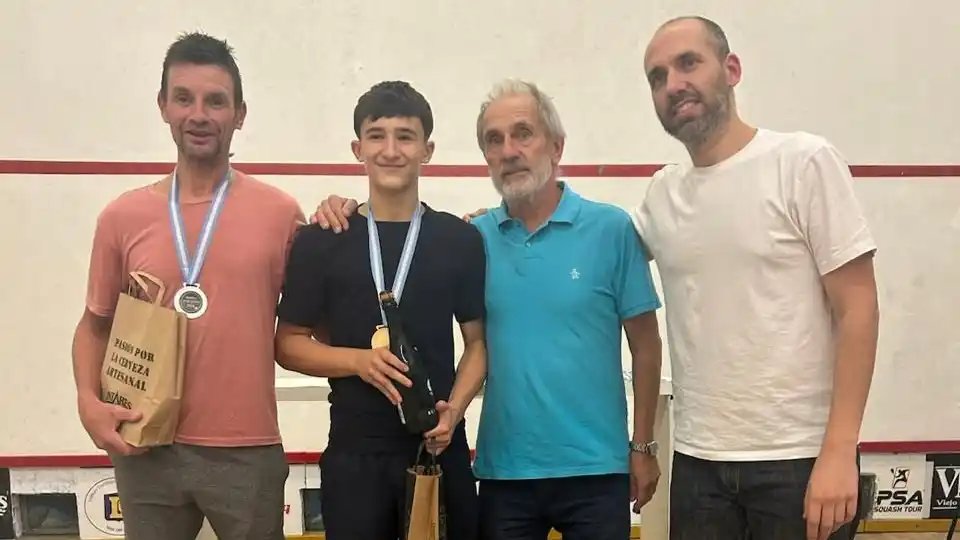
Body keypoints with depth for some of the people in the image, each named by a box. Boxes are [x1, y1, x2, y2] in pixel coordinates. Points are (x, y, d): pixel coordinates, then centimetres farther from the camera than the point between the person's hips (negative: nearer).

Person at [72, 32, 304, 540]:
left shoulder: (280, 212, -4)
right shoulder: (122, 216, 2)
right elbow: (95, 324, 12)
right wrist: (89, 402, -3)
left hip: (247, 452, -2)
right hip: (146, 448, 2)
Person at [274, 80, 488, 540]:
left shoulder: (461, 239, 3)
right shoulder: (320, 241, 1)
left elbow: (479, 340, 7)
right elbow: (288, 344, 3)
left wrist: (455, 407, -10)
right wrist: (359, 360, -14)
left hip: (440, 449, 1)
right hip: (353, 452, 0)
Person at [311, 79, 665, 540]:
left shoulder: (611, 229, -6)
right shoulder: (474, 238, 1)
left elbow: (645, 344, -1)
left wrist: (643, 446, 0)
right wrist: (346, 218, -8)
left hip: (594, 468, -2)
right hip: (503, 470, 2)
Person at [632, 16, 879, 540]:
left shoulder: (804, 162, -6)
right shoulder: (660, 193, 7)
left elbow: (857, 308, -9)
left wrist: (839, 452, -15)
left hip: (799, 458, -4)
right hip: (697, 461, 4)